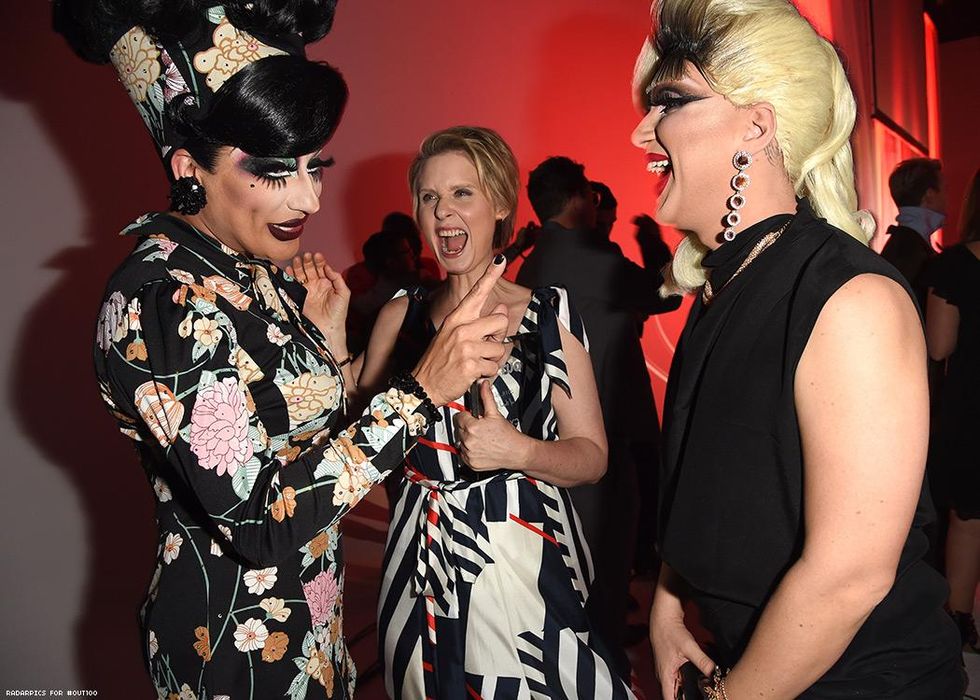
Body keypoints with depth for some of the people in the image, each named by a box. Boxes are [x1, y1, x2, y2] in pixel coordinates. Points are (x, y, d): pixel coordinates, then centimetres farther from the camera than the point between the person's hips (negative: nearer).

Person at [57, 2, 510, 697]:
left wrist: (329, 338, -7)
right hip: (239, 642, -7)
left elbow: (308, 435, 6)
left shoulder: (259, 274, 0)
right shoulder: (161, 299, -24)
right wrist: (421, 391, -32)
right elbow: (260, 515, -30)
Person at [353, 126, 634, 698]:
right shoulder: (400, 317, 4)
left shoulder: (549, 313, -4)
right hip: (423, 561, 3)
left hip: (524, 563, -2)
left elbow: (592, 456, -4)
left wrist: (518, 450, -22)